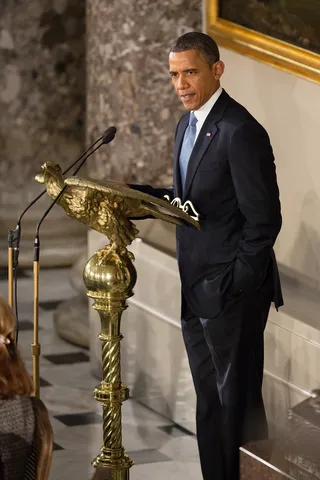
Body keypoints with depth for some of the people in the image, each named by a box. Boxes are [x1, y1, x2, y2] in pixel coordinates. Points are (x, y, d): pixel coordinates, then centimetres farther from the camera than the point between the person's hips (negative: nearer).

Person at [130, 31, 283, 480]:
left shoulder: (241, 131, -18)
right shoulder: (187, 125, 10)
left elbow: (263, 219, -18)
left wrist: (236, 286, -16)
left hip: (230, 292, -9)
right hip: (196, 291, 9)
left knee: (238, 402, 1)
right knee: (209, 402, 15)